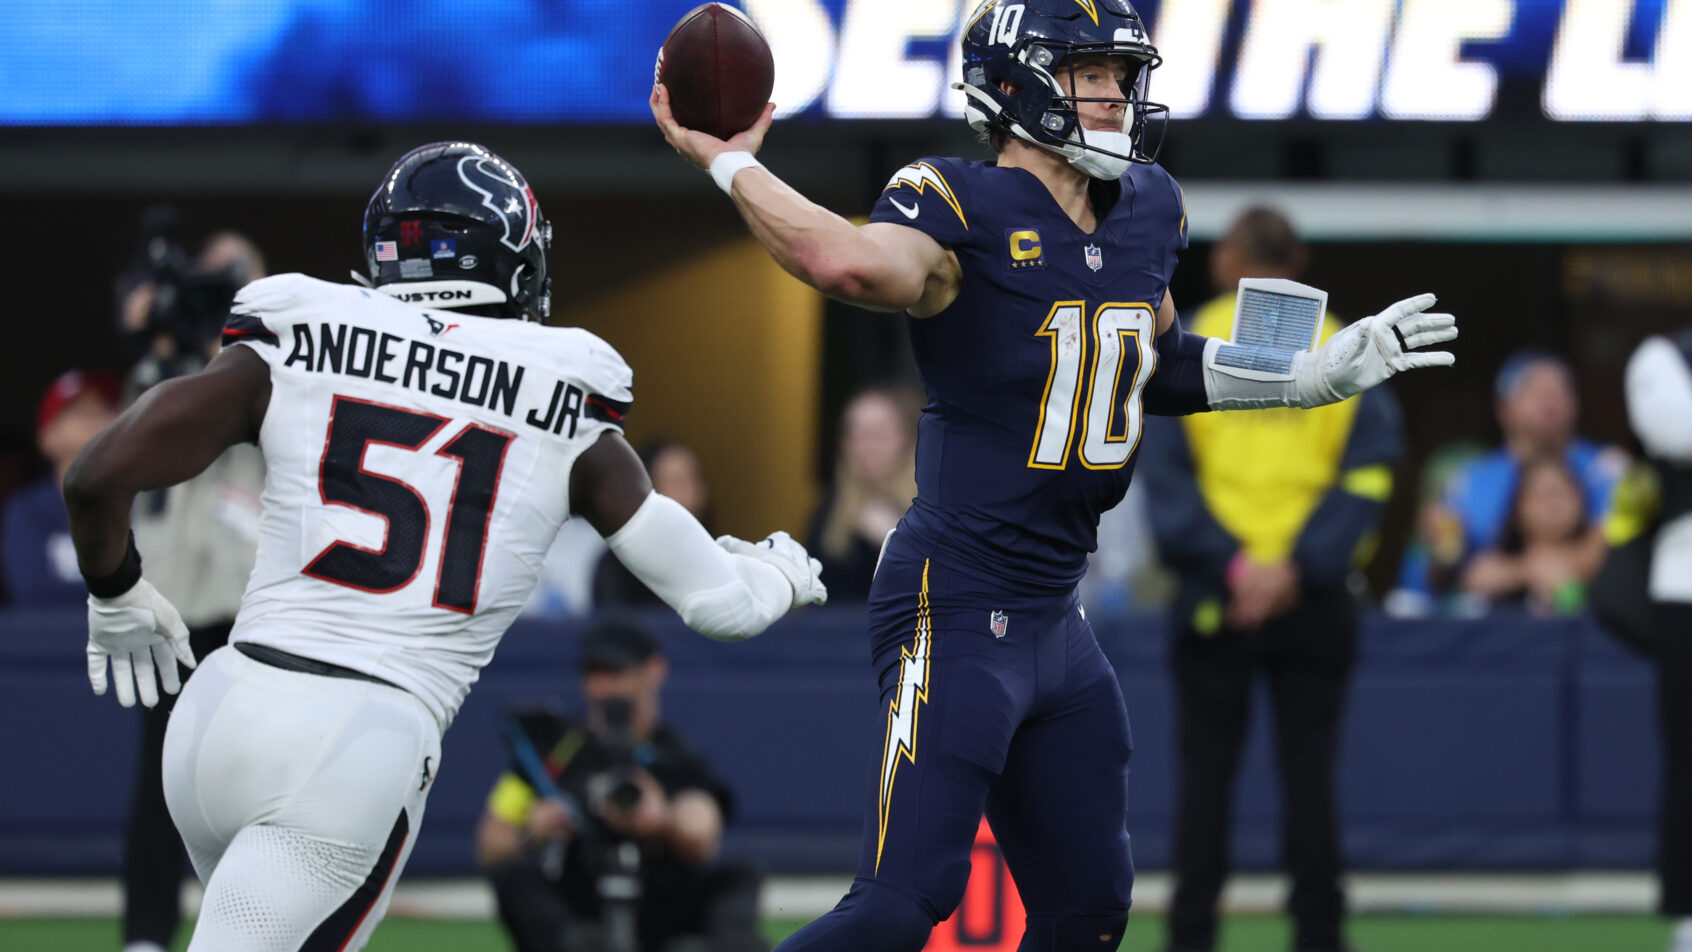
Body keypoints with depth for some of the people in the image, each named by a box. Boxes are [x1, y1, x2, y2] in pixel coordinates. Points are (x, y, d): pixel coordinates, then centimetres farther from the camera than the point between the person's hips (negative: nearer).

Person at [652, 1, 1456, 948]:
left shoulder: (1147, 210, 10)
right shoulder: (963, 212, -15)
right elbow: (856, 264, -38)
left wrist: (1321, 373, 24)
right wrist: (728, 159, -29)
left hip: (1054, 621, 9)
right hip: (956, 612, -9)